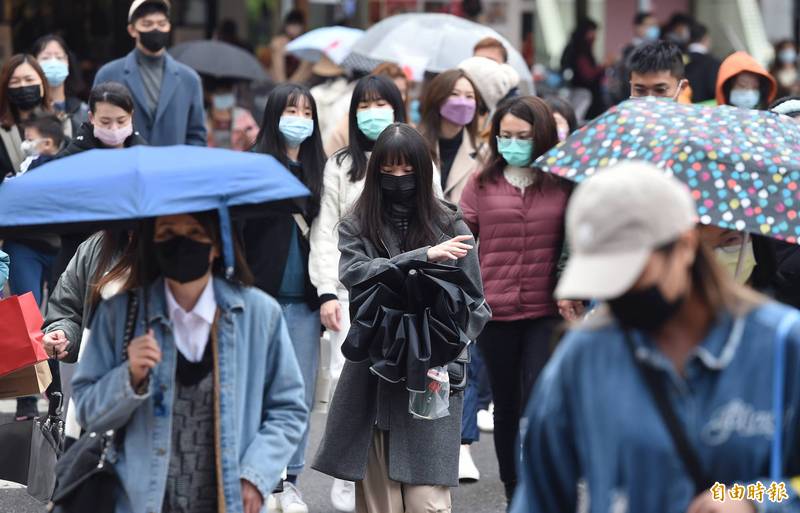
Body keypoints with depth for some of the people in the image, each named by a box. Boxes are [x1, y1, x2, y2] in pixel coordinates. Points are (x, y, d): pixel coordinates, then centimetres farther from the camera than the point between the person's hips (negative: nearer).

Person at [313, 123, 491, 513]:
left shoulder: (449, 227, 5)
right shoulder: (356, 228, 8)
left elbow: (475, 304, 9)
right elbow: (356, 274, -11)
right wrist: (424, 257, -18)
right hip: (373, 378, 2)